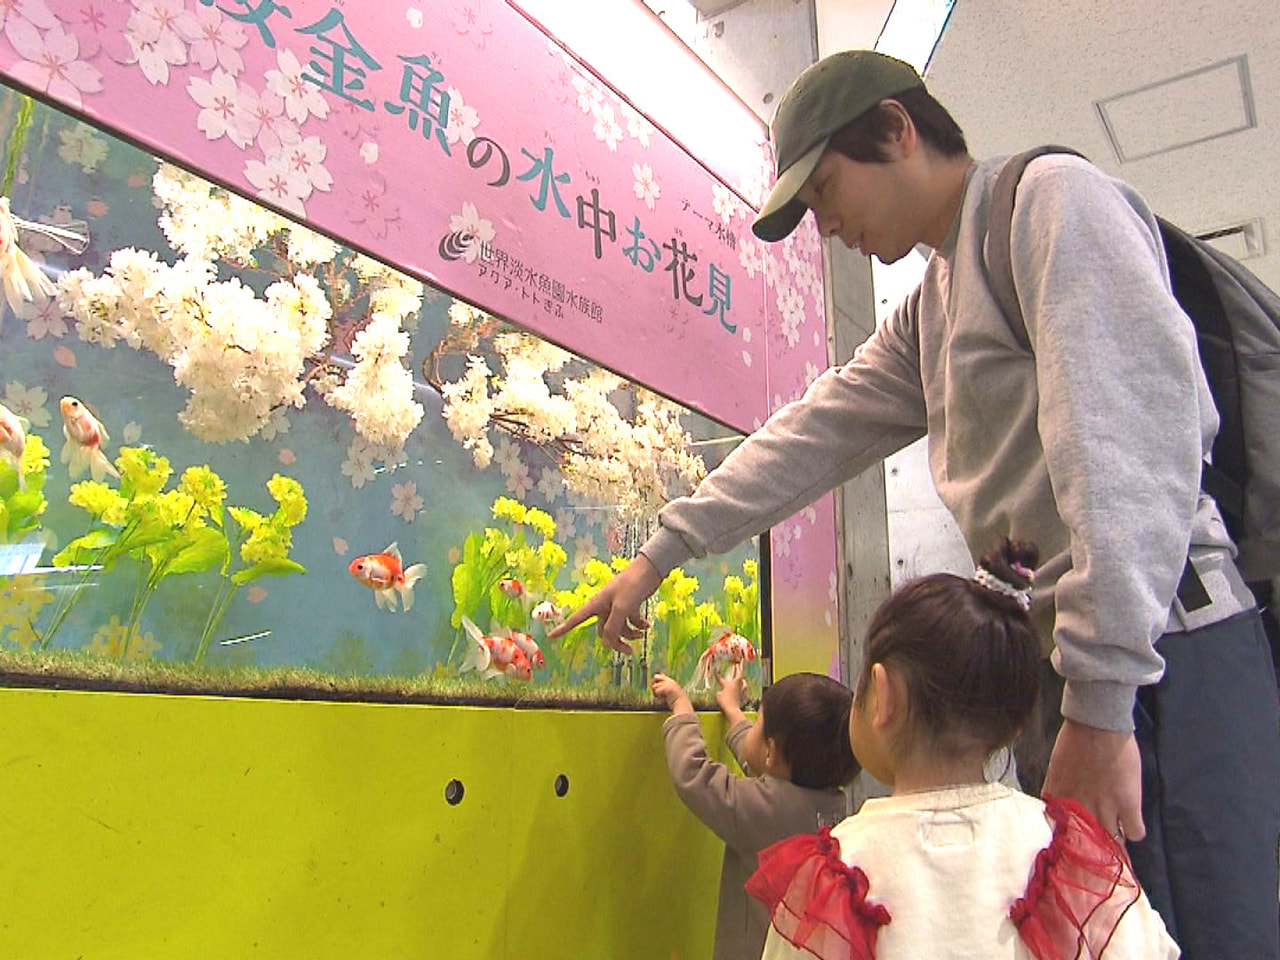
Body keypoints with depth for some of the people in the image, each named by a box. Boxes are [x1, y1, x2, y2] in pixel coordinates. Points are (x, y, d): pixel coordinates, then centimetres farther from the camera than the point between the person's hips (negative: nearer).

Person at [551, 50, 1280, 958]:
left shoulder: (1051, 195, -5)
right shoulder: (927, 315, 21)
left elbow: (1137, 430, -18)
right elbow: (814, 435, 20)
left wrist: (1101, 699, -21)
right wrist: (660, 553, 19)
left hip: (1168, 644, -8)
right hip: (1065, 651, 8)